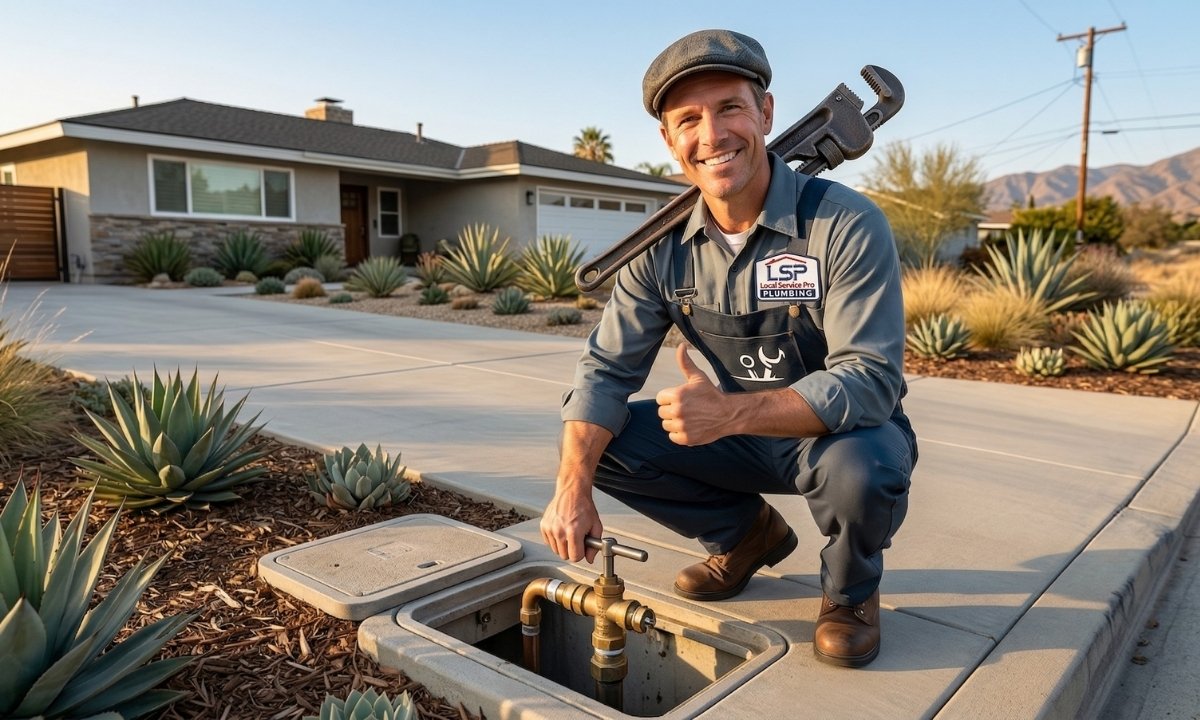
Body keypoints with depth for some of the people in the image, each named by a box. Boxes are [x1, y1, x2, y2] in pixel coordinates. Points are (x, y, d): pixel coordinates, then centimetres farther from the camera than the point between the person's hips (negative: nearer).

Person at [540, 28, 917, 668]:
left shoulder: (848, 224, -23)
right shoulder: (663, 245, -8)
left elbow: (869, 380, -29)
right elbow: (607, 368, -9)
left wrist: (731, 411, -41)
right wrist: (572, 487, -24)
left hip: (844, 433, -4)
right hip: (743, 438, 5)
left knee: (862, 471, -38)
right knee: (603, 444, -10)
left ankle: (851, 590, 0)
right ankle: (747, 534, 13)